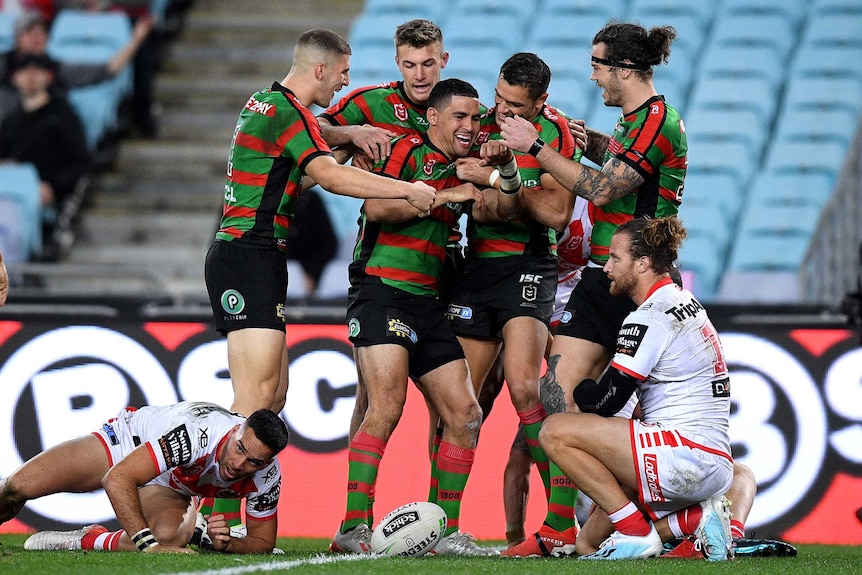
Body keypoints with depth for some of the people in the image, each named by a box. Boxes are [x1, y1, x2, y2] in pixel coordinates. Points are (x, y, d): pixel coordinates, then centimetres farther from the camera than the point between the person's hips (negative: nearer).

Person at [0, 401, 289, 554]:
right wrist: (148, 544, -48)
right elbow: (117, 479, -43)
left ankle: (88, 540, -4)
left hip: (167, 489, 3)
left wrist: (227, 544, -32)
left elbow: (264, 542, -10)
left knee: (171, 537, -32)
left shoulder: (267, 476, -26)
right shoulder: (197, 433, -43)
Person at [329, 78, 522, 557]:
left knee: (464, 416, 3)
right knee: (387, 405, -22)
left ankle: (445, 531, 11)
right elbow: (377, 207, -16)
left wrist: (506, 170, -10)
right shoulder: (407, 150, -3)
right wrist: (441, 196, -15)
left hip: (427, 302, 8)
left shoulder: (462, 172, 17)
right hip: (381, 290, -8)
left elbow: (505, 209, 8)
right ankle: (353, 528, -22)